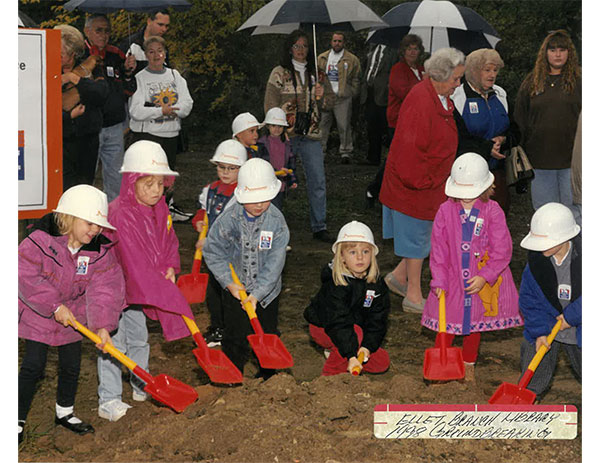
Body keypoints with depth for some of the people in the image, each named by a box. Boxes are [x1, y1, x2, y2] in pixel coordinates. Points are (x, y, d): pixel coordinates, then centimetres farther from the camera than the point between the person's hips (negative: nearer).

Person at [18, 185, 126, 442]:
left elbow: (105, 287, -14)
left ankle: (65, 412, 35)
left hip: (74, 315, 4)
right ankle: (18, 420, 9)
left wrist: (102, 325, -25)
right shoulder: (41, 240, -23)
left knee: (71, 365, 12)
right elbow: (27, 278, -24)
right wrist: (55, 306, -24)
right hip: (38, 315, -4)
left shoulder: (100, 250, -11)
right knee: (33, 366, -4)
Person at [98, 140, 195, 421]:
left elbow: (169, 241, 13)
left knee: (139, 337, 21)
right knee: (114, 342, -1)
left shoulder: (159, 208, -4)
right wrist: (163, 293, -32)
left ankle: (142, 386, 38)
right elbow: (135, 263, -33)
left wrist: (170, 268, -6)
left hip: (139, 290, 8)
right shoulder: (121, 215, -30)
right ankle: (108, 400, 9)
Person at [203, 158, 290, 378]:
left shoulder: (276, 221, -16)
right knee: (235, 337, 4)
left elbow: (274, 263, -17)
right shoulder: (229, 218, -16)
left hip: (266, 290, 1)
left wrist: (257, 293, -23)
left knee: (267, 334, 14)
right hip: (235, 288, 0)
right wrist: (229, 283, -14)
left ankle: (268, 376, 35)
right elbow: (213, 252, -8)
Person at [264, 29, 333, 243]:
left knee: (318, 181, 1)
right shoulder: (279, 73, 1)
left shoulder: (315, 73, 14)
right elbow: (270, 106, -2)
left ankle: (319, 227, 9)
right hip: (285, 135, -3)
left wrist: (320, 97, -3)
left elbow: (328, 105, 19)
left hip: (310, 136, 4)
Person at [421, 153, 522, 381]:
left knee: (475, 323, 15)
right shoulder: (445, 211, -8)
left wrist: (484, 277, -18)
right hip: (452, 278, 0)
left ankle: (469, 365, 33)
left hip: (482, 280, 0)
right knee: (447, 320, 6)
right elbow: (438, 249, -4)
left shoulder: (493, 212, -12)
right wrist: (439, 280, -10)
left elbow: (502, 250, -11)